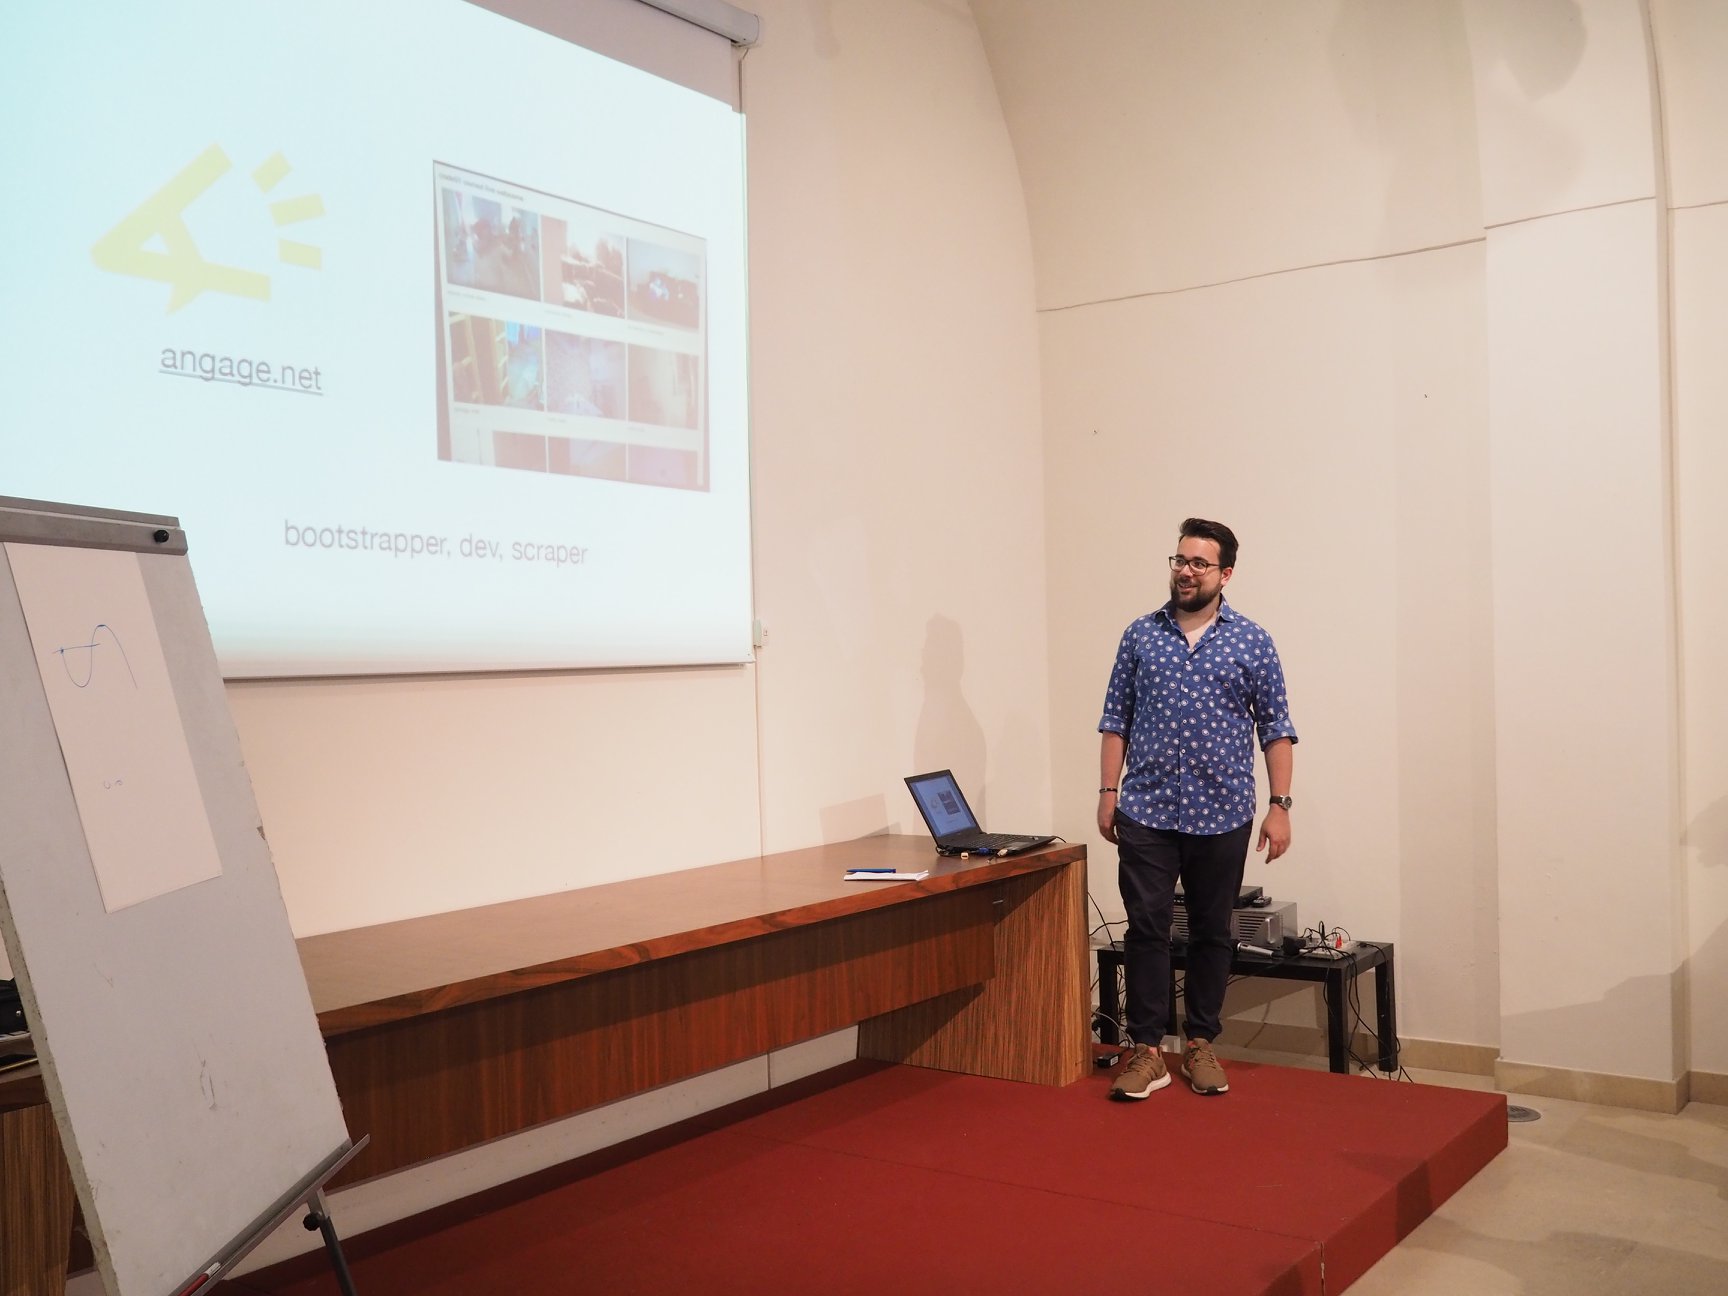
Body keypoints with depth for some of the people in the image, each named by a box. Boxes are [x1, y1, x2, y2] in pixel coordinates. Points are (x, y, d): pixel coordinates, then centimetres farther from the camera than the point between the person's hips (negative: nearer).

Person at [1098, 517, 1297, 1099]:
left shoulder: (1252, 642, 2)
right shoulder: (1140, 635, 6)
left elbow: (1276, 729, 3)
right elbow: (1115, 720, 8)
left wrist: (1280, 804, -3)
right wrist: (1108, 791, 2)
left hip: (1222, 816, 0)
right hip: (1147, 812, 0)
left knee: (1212, 932, 9)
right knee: (1146, 927, -1)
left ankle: (1200, 1044, 21)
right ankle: (1146, 1050, 7)